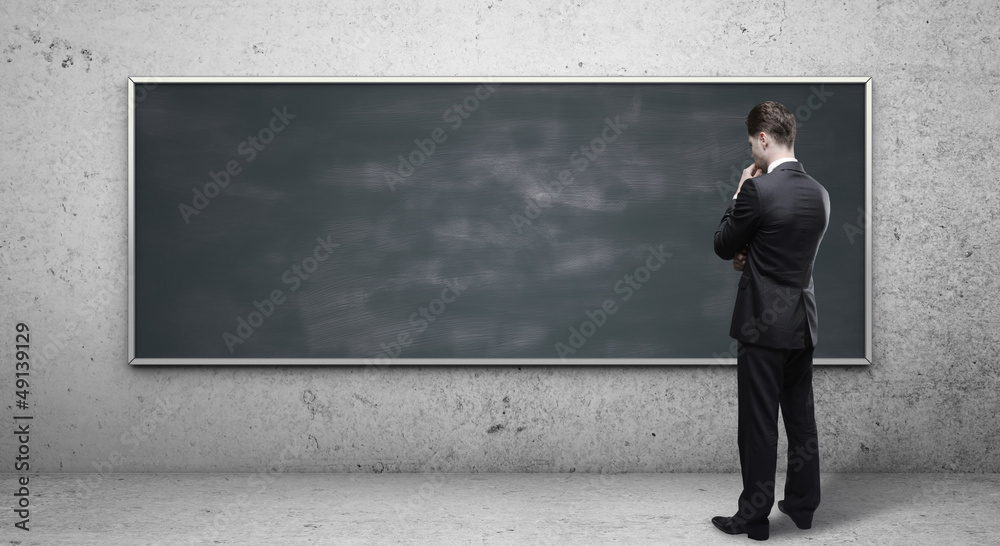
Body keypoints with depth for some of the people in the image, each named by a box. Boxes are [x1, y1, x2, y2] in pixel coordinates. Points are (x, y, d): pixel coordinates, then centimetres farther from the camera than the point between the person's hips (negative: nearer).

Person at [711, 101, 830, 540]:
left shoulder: (757, 190, -17)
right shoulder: (819, 194, 6)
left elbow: (723, 246, -6)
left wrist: (739, 194, 1)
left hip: (763, 323, -7)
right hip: (802, 323, 7)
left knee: (759, 423, 1)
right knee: (801, 417, 16)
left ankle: (753, 516, 10)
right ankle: (802, 504, 28)